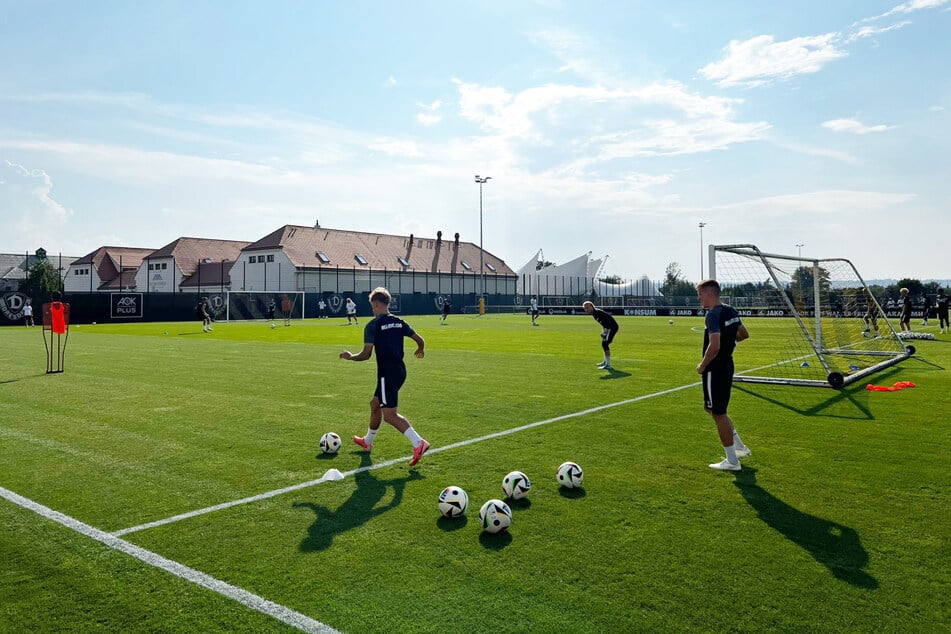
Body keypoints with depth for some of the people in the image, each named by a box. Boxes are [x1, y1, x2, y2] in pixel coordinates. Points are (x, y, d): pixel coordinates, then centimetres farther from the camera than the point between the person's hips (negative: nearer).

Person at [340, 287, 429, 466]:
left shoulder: (372, 326, -10)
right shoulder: (399, 322, 8)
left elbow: (366, 355, -15)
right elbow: (420, 340, 10)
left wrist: (350, 357, 5)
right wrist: (420, 351, 32)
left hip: (387, 374, -8)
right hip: (400, 371, 8)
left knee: (389, 414, -8)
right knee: (375, 404, 24)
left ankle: (419, 443, -21)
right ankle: (367, 441, 41)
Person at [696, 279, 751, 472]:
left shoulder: (713, 315, -21)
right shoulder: (731, 311, 8)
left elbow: (714, 346, -29)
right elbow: (744, 334, 23)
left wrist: (702, 365, -16)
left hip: (714, 370, -10)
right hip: (727, 365, 10)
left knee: (718, 414, 2)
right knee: (712, 408, 23)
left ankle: (732, 461, 11)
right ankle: (739, 446, 28)